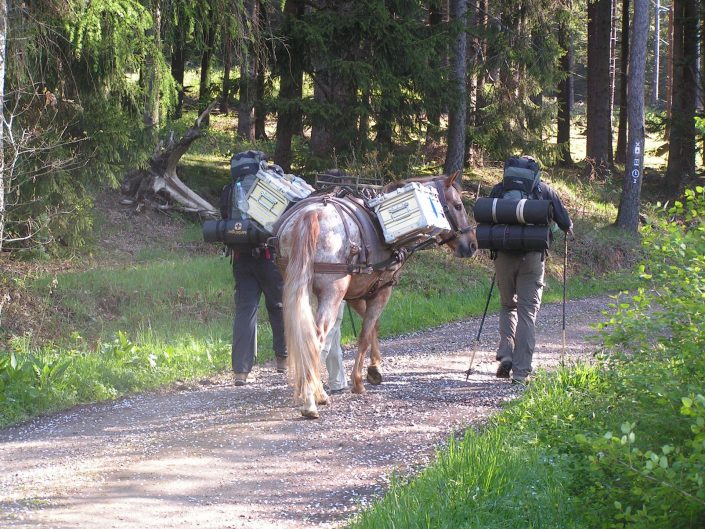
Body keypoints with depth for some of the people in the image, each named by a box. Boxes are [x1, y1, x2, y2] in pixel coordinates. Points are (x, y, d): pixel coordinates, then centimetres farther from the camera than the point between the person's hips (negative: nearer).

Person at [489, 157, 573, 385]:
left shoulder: (499, 189, 9)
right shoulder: (543, 190, 6)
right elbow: (564, 219, 8)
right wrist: (569, 231, 30)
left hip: (503, 255, 2)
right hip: (532, 257, -1)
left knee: (507, 306, 20)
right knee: (527, 313, 1)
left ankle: (505, 355, 0)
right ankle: (520, 372, -4)